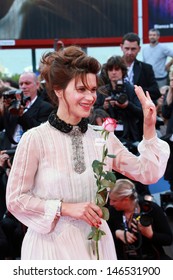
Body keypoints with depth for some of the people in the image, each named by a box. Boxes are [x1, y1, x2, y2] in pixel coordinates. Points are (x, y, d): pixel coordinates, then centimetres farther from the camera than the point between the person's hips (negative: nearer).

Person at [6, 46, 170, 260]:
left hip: (96, 243, 4)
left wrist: (149, 127, -7)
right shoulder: (35, 139, -10)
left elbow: (148, 174, 2)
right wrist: (65, 208, -16)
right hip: (53, 243, -4)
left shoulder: (103, 136, 3)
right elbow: (15, 199, -8)